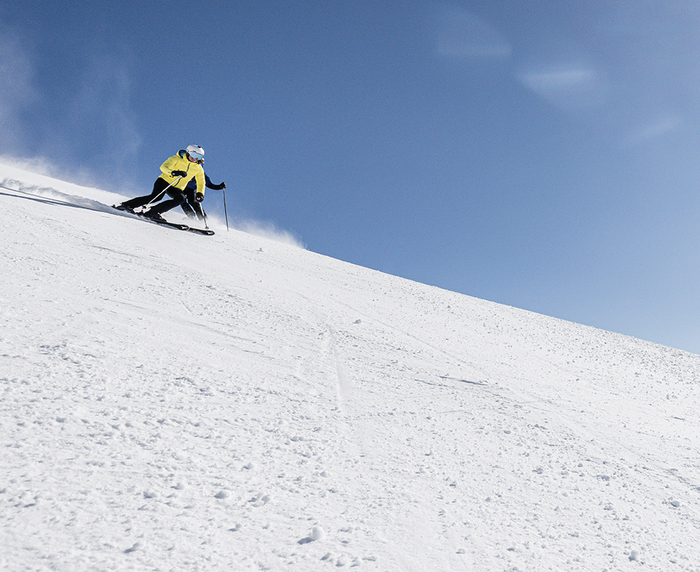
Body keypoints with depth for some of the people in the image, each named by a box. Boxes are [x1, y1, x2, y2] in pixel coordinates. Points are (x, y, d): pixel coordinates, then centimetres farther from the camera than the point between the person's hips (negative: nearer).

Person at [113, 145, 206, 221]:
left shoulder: (198, 168, 4)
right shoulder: (177, 159, -8)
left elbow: (201, 183, 13)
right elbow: (163, 167, -20)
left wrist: (200, 194, -6)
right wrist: (173, 172, -40)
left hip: (177, 189, 4)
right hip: (165, 181, -4)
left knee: (181, 199, -29)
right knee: (156, 196, -30)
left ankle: (153, 212, -31)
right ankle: (125, 205, -21)